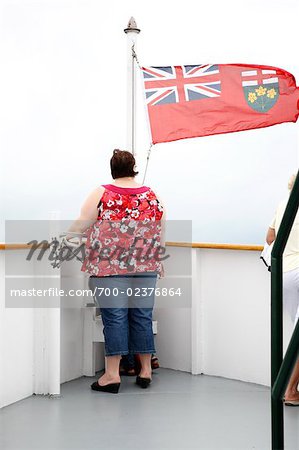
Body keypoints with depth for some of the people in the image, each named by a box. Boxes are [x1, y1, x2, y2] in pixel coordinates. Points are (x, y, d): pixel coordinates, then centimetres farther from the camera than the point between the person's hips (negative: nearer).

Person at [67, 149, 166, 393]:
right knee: (142, 316, 8)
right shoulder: (153, 196, 7)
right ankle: (146, 370, 15)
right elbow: (161, 235, 10)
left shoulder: (101, 194, -2)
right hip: (145, 267, 3)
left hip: (110, 265, -3)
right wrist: (157, 262, 21)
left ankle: (112, 374, 0)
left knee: (114, 317, -1)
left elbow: (81, 226, -1)